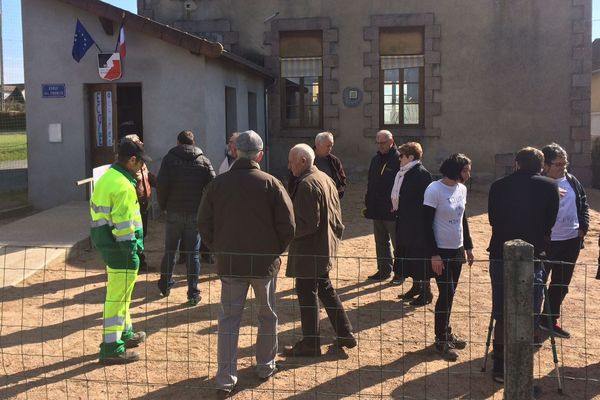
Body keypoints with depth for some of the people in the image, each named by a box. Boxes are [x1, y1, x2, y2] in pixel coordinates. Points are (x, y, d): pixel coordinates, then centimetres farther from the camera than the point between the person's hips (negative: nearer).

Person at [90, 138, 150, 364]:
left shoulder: (107, 177, 11)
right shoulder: (123, 186, -20)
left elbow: (99, 211, 17)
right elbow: (123, 223, -23)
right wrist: (132, 252, -17)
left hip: (105, 242, 10)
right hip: (120, 247, -10)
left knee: (119, 292, 23)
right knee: (118, 296, -3)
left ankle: (125, 333, 38)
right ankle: (112, 348, 3)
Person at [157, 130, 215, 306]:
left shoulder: (169, 158, -1)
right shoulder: (204, 161, 2)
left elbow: (162, 184, -9)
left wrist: (163, 205, 5)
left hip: (174, 212, 0)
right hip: (196, 213, 0)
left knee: (170, 251, 15)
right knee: (193, 254, 4)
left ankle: (165, 286, 29)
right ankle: (193, 294, 4)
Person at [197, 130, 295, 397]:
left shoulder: (218, 183, -2)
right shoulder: (270, 183, -8)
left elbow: (204, 224, 1)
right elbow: (288, 225, -9)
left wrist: (219, 249, 12)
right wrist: (276, 250, 7)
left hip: (229, 262, 1)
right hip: (265, 262, -1)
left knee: (229, 320, 8)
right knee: (267, 316, 18)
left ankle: (225, 380, 5)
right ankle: (265, 367, 31)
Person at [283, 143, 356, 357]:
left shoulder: (306, 185, -20)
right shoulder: (325, 179, 10)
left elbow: (308, 223, -25)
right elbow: (336, 216, 16)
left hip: (309, 250, -10)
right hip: (325, 246, 10)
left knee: (307, 294, 2)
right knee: (325, 290, 19)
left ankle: (310, 344, 12)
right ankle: (345, 334, 26)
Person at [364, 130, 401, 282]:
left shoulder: (399, 160, -11)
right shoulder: (375, 160, 12)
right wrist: (368, 204, 12)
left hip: (393, 211, -7)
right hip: (377, 210, 7)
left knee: (398, 242, 4)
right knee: (381, 243, 14)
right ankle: (384, 270, 24)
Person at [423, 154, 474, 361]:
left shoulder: (462, 189, 5)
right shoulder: (434, 190, -16)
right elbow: (427, 224, -16)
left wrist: (468, 246, 15)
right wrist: (434, 254, -18)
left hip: (457, 250, 6)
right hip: (441, 251, -6)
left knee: (450, 293, 13)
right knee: (446, 294, -4)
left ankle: (446, 331, 28)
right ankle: (441, 340, 10)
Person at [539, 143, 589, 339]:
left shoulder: (572, 181, 6)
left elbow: (584, 204, 17)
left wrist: (583, 226, 4)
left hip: (572, 241, 7)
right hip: (546, 242, -7)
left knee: (561, 284, 16)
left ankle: (549, 320, 30)